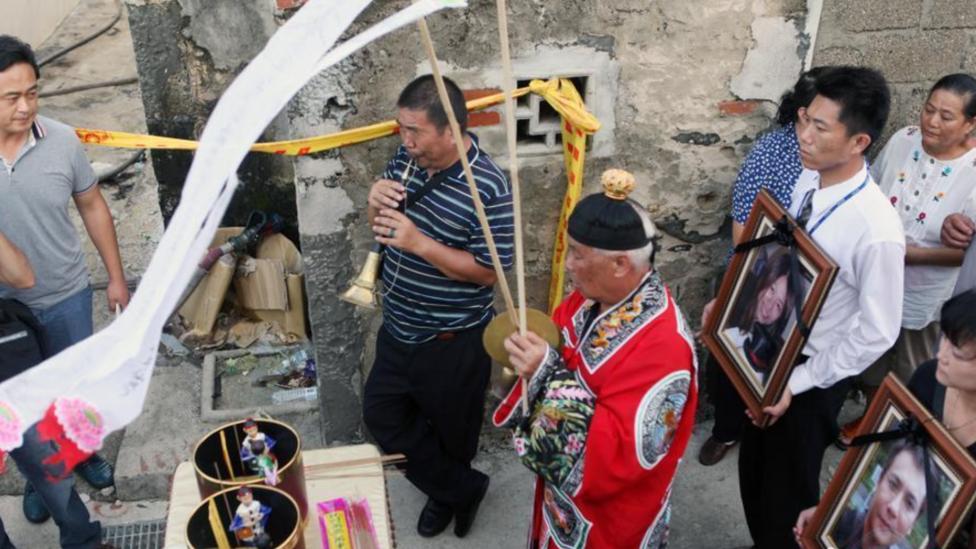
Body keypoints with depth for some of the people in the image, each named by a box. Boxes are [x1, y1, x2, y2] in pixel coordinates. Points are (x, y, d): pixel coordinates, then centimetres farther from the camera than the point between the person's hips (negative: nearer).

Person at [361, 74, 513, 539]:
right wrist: (377, 203, -16)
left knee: (451, 430, 14)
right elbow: (383, 226, 8)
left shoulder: (488, 189, -25)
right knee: (381, 414, 16)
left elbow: (487, 271, -22)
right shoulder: (407, 159, -5)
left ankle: (451, 490, 45)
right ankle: (460, 489, 31)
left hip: (452, 341, -7)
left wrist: (419, 242, -30)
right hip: (398, 327, 7)